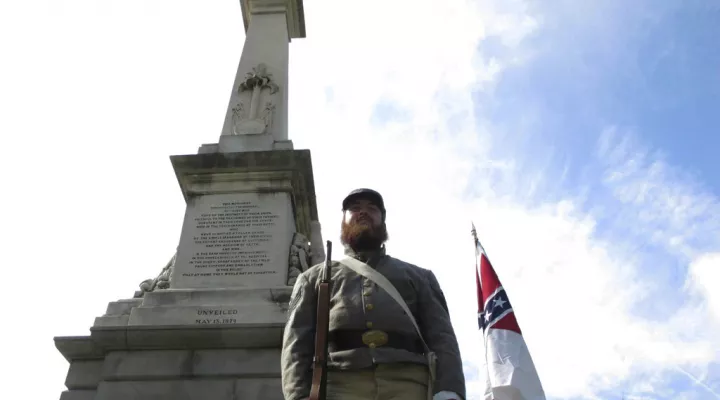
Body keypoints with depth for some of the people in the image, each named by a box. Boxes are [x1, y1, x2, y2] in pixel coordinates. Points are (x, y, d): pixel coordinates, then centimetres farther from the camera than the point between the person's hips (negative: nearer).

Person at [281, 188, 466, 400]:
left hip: (408, 382, 1)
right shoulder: (315, 277, 28)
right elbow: (297, 342, 15)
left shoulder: (419, 276, 29)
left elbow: (441, 337, 15)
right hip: (339, 383, 0)